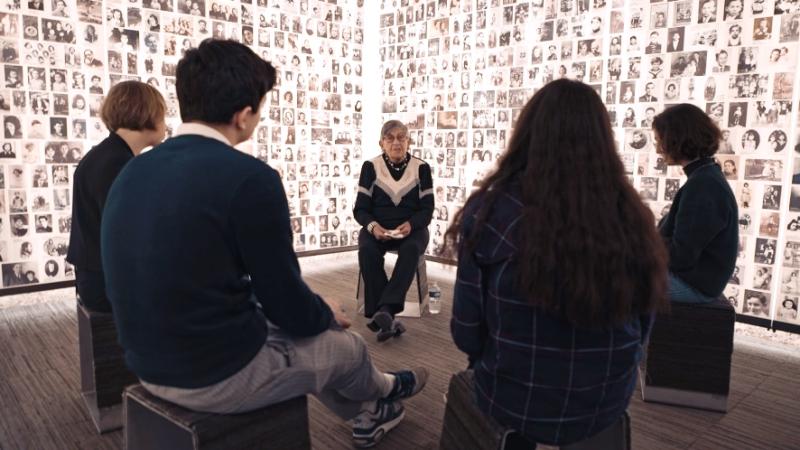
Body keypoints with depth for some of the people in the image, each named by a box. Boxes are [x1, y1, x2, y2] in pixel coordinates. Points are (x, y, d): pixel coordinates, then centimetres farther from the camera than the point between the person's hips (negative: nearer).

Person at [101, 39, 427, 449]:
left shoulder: (132, 172, 1)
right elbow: (286, 304, -16)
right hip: (221, 376, -7)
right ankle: (383, 389, 53)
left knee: (311, 328, 28)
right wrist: (326, 313, 8)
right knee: (345, 345, 19)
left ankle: (367, 413, 47)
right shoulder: (249, 178, -23)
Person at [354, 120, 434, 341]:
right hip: (377, 228, 1)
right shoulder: (370, 167, 4)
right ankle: (386, 316, -31)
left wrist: (410, 224, -21)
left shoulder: (421, 167, 4)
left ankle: (384, 311, -41)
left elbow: (427, 209, 0)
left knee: (411, 249, -35)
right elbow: (360, 208, 1)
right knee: (367, 251, -33)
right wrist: (372, 226, -21)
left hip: (411, 228, 0)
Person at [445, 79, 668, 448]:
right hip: (608, 405, 3)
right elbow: (641, 329, 1)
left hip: (512, 405, -2)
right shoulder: (632, 217, -11)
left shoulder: (492, 211, -21)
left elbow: (468, 334, -12)